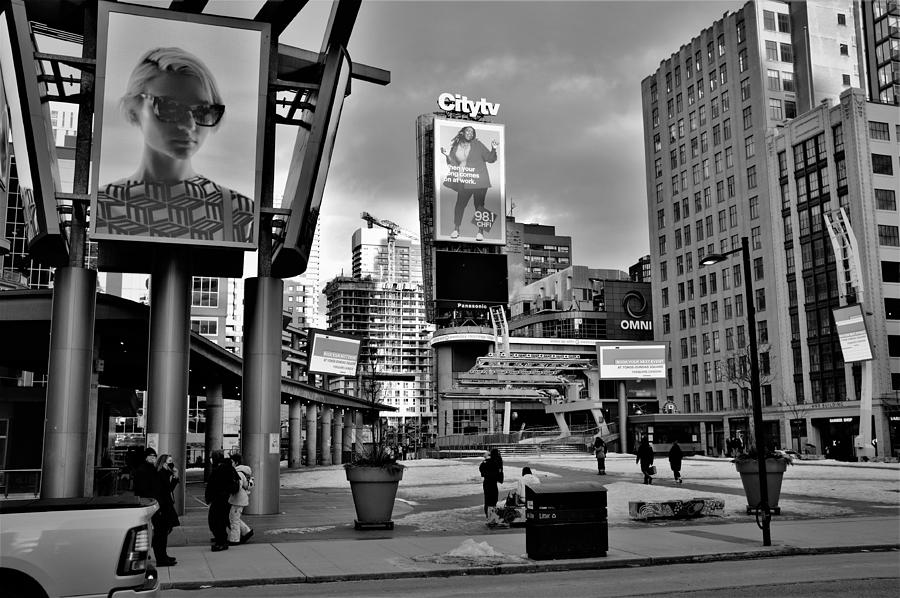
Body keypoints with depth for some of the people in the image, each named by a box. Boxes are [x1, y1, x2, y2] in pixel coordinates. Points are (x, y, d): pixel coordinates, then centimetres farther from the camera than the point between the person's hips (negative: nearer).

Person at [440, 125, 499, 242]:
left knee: (479, 205, 0)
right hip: (464, 182, 2)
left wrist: (493, 149, -14)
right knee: (460, 203, 0)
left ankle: (480, 231, 6)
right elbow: (453, 164, 8)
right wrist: (447, 155, -6)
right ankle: (456, 229, 13)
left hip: (479, 181, -2)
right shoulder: (455, 147, 10)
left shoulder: (477, 145, 4)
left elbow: (490, 159, 3)